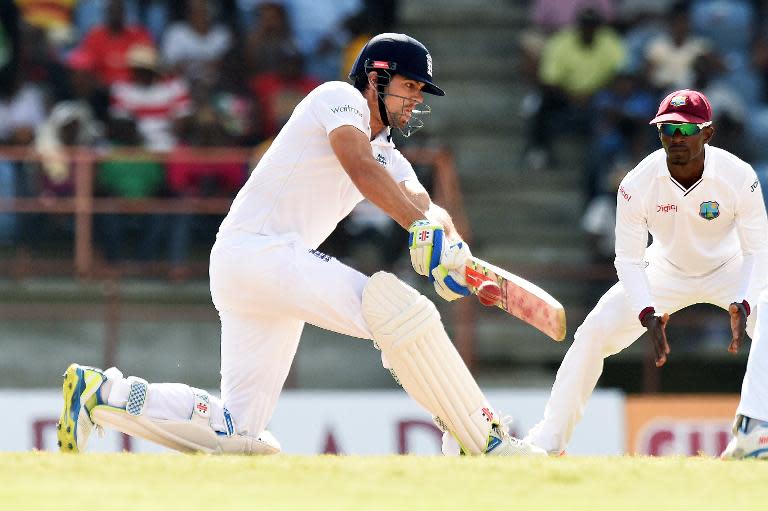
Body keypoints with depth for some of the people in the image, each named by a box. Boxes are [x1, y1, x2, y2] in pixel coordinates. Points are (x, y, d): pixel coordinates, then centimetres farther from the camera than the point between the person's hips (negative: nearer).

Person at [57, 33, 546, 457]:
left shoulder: (390, 159, 21)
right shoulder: (339, 97, -2)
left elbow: (424, 205, 3)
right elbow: (361, 170, -20)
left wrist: (436, 226, -21)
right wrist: (421, 226, -27)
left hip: (283, 269, 10)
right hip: (251, 249, -10)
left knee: (238, 431, 4)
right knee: (396, 306, -24)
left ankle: (102, 392, 11)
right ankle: (486, 442, -22)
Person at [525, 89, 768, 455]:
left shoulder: (738, 176, -28)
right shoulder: (638, 184, -26)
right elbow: (629, 259, -18)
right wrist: (647, 314, -34)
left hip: (730, 270, -1)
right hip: (665, 271, 1)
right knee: (592, 332, -13)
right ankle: (547, 442, -5)